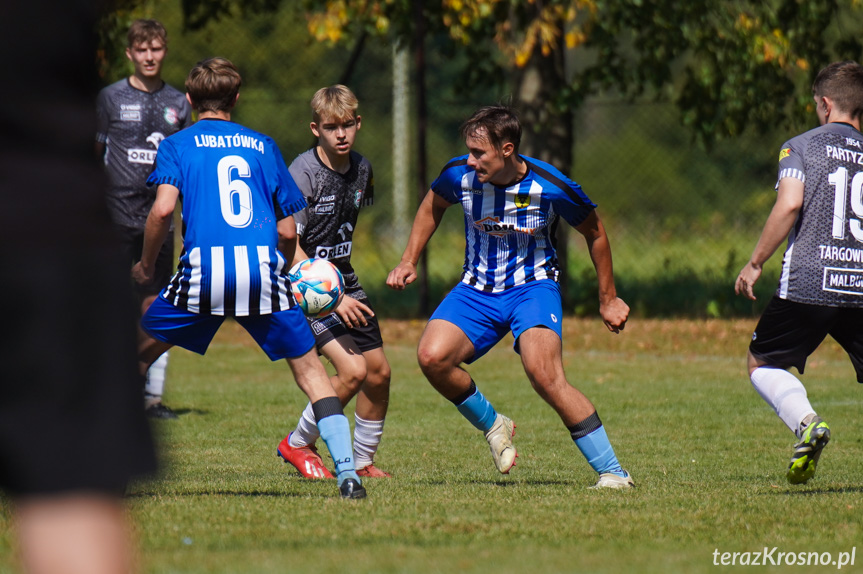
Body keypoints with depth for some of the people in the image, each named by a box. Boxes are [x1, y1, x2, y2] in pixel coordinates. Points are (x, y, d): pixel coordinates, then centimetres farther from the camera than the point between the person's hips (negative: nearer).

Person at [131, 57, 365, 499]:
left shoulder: (176, 145, 13)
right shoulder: (263, 146, 20)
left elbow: (163, 208, -4)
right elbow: (288, 230, 16)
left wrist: (146, 263, 10)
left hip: (202, 269, -1)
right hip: (263, 271, 1)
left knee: (135, 358, 18)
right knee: (309, 369, 10)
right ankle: (346, 471, -3)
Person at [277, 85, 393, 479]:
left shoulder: (361, 169, 3)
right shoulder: (303, 173, -20)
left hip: (344, 282, 7)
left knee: (379, 372, 3)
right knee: (352, 371, -18)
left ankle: (363, 461, 22)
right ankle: (297, 445, 2)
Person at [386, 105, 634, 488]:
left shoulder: (551, 188, -19)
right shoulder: (459, 176, -12)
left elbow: (594, 233, 1)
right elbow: (433, 205, 14)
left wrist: (608, 299, 8)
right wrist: (409, 261, 8)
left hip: (533, 287, -4)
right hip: (477, 289, 4)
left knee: (543, 374, -29)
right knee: (432, 357, -23)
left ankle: (613, 472, -21)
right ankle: (492, 425, 7)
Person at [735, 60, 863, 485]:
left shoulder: (800, 147, 3)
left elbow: (789, 204, -12)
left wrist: (755, 263, -5)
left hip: (808, 283, -3)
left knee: (762, 363, 14)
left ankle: (806, 422, -13)